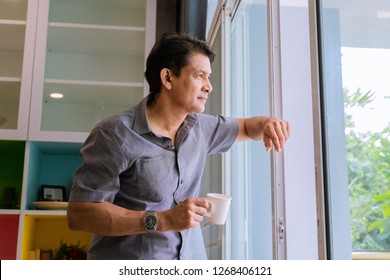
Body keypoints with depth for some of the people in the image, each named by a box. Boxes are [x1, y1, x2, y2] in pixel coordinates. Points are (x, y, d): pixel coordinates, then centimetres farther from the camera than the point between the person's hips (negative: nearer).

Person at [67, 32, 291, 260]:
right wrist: (161, 220, -24)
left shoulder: (200, 126, 4)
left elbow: (246, 127, 21)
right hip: (131, 263, -5)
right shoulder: (116, 134, -15)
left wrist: (266, 124, -3)